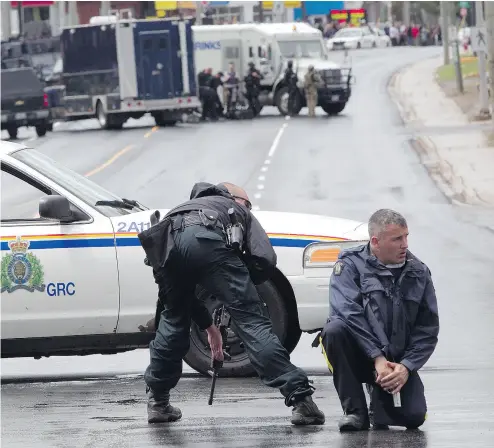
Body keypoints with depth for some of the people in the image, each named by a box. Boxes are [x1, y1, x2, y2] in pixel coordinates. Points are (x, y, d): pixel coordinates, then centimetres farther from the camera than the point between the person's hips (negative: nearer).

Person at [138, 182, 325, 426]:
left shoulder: (189, 205, 48)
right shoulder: (241, 211, 36)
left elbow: (182, 287, 48)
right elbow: (265, 260, 15)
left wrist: (207, 325, 55)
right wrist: (240, 285, 35)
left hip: (165, 242, 4)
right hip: (208, 240, -4)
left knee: (173, 319, 28)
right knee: (251, 321, -2)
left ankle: (157, 401, 32)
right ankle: (300, 399, -8)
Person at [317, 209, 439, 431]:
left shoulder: (419, 273, 4)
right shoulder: (351, 264, -6)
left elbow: (428, 329, 4)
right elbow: (348, 312, -19)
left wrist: (406, 367, -12)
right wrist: (377, 358, -26)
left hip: (397, 362, 3)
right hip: (359, 355, -2)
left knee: (414, 416, -19)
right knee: (335, 329, -34)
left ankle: (380, 395, 20)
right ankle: (355, 410, -20)